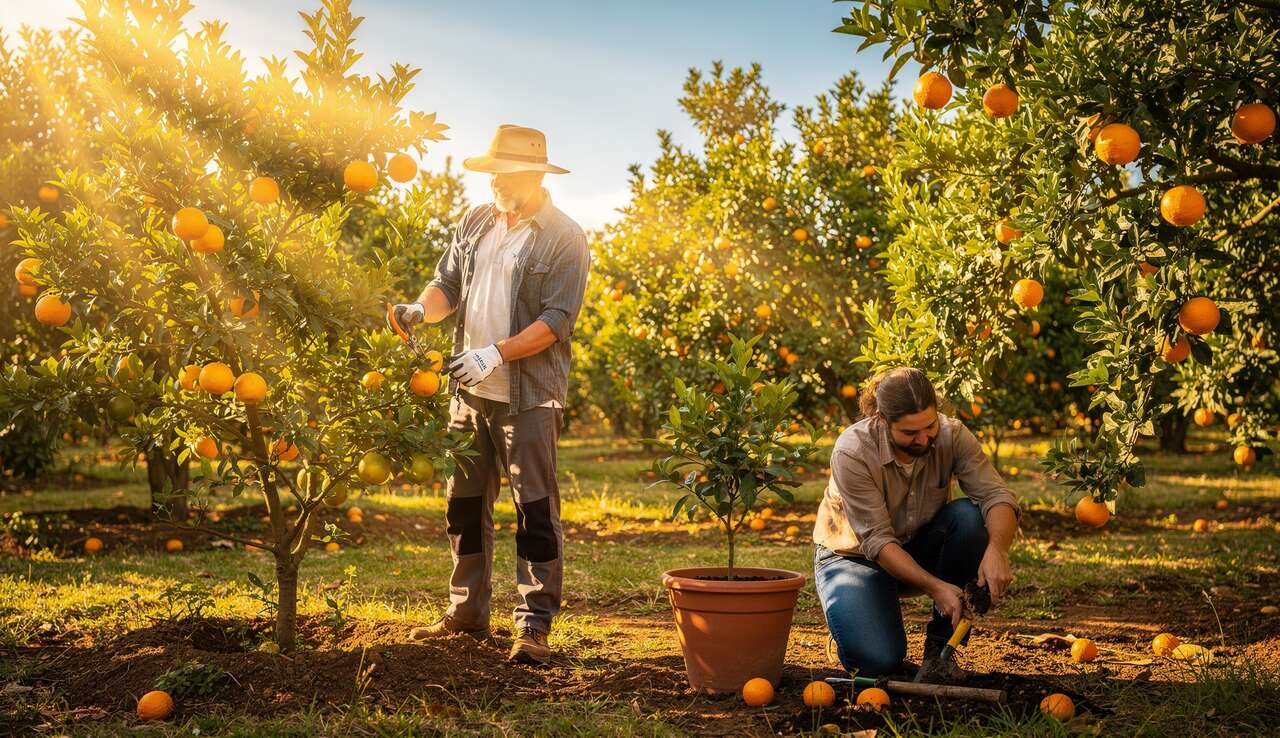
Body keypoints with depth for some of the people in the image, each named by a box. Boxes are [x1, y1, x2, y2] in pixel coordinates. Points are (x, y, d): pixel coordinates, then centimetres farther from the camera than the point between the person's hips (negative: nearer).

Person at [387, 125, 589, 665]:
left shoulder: (564, 239, -8)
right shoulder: (476, 223, 11)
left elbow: (556, 320, -15)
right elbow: (448, 282, 10)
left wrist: (497, 353, -24)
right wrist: (424, 308, -12)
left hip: (527, 397, -6)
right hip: (469, 391, 6)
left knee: (535, 509, -3)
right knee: (465, 503, 13)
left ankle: (534, 627, 3)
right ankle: (467, 611, 26)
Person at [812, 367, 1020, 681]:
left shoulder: (952, 435, -19)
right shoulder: (851, 452, -29)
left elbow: (996, 496, -26)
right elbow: (877, 540, -29)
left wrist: (997, 550, -47)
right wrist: (934, 586, -40)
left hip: (919, 547, 4)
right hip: (856, 555, -4)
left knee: (968, 516, -29)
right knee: (879, 661, -28)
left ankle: (940, 645, -12)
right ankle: (857, 618, 11)